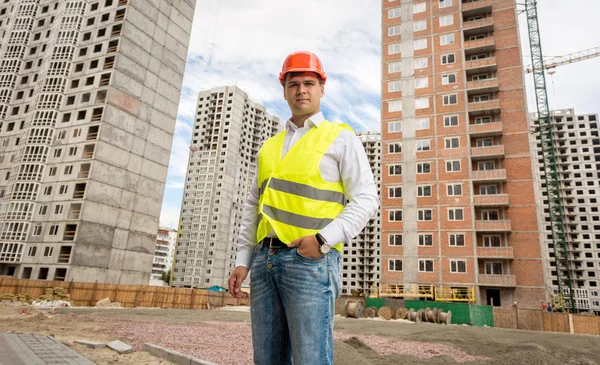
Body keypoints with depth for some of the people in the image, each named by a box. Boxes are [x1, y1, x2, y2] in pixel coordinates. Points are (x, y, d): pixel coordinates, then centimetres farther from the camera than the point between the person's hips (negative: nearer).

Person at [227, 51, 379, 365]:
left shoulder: (341, 138, 5)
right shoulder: (269, 147, 20)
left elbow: (366, 199, -4)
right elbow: (253, 207, 19)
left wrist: (324, 239, -16)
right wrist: (243, 261, 11)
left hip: (312, 260, -5)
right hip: (265, 260, 6)